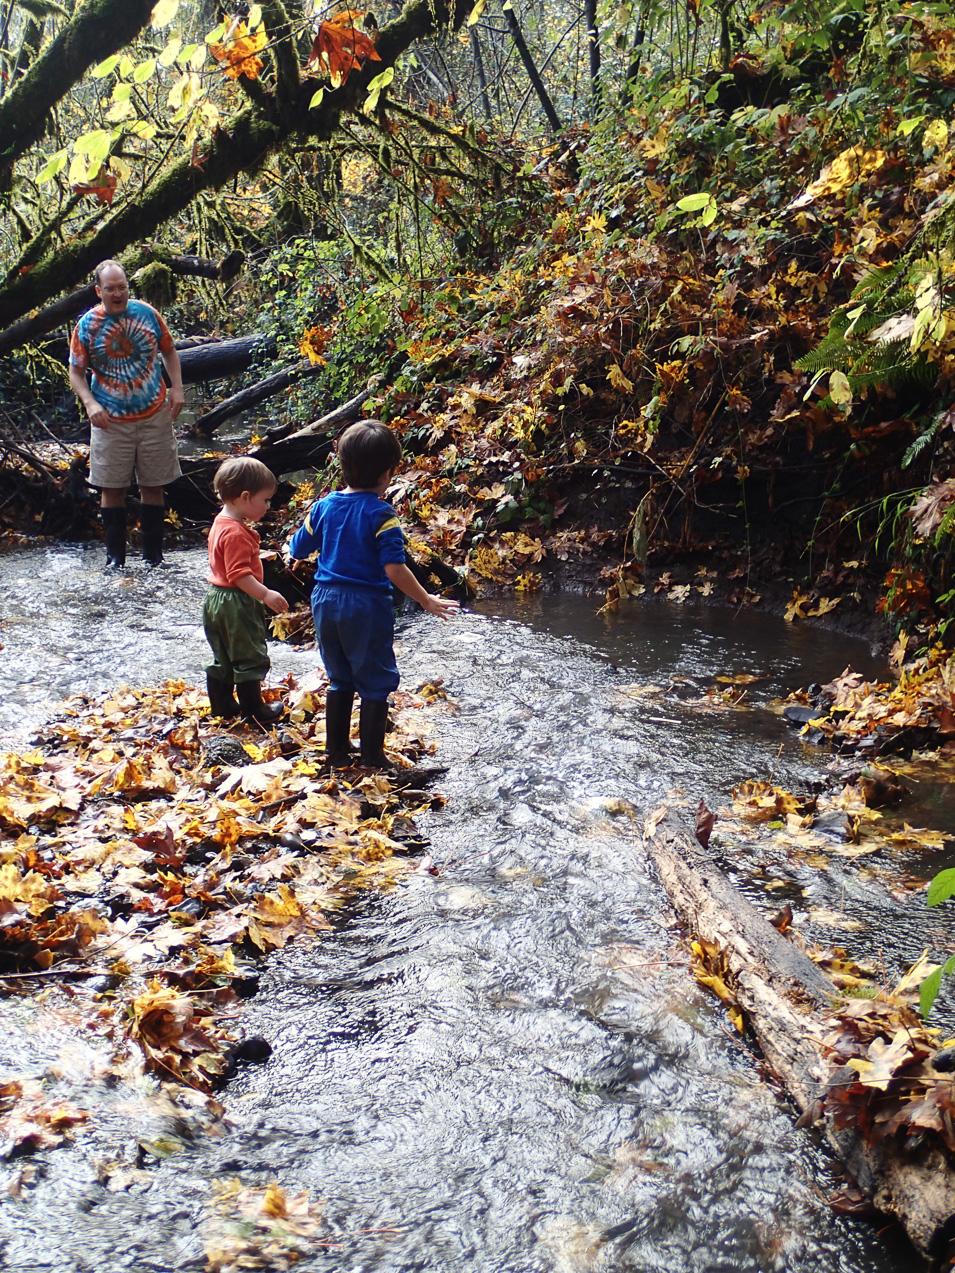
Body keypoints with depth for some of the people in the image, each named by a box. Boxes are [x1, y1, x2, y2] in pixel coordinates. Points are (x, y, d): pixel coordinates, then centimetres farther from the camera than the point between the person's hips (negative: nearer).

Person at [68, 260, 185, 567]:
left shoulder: (147, 313, 1)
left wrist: (177, 388, 1)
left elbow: (168, 351, 14)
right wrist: (90, 403, -15)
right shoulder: (87, 325, -3)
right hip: (111, 421, -1)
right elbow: (76, 372, 2)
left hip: (154, 416, 1)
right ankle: (115, 558, 14)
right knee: (112, 489, 3)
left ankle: (154, 557, 17)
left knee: (153, 486, 7)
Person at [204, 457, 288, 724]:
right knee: (250, 657, 3)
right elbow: (239, 574, -28)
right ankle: (256, 709, 12)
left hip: (216, 599, 10)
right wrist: (265, 594, -29)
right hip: (237, 603, -10)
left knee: (223, 658, 18)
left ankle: (222, 704, 28)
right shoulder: (237, 533, -24)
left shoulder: (221, 522, 8)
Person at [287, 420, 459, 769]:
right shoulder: (381, 514, -15)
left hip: (326, 601, 6)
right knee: (375, 684, 8)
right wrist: (427, 601, -13)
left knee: (339, 680, 20)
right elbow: (394, 570, -21)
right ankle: (372, 760, 13)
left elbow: (298, 550, 11)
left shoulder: (324, 506, 1)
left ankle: (336, 753, 28)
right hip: (366, 608, -5)